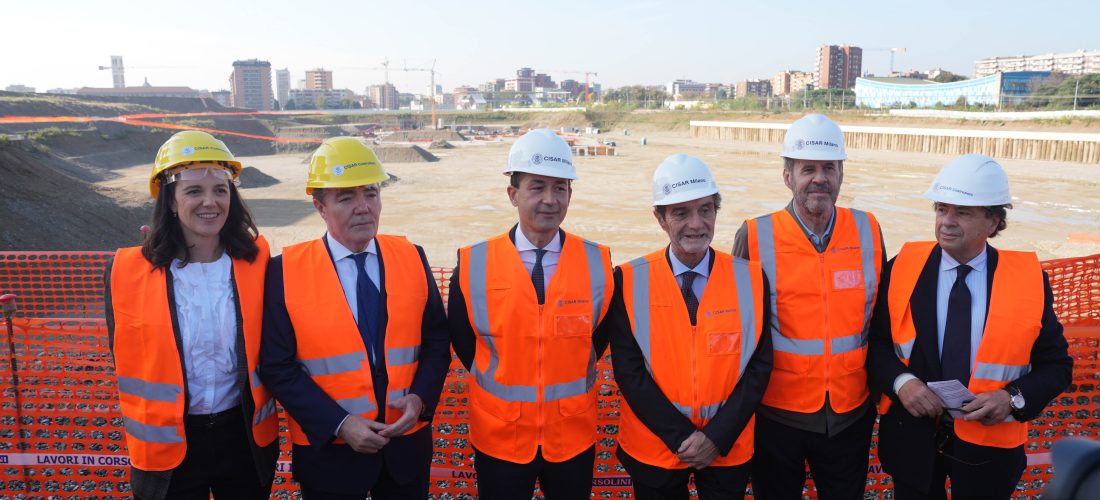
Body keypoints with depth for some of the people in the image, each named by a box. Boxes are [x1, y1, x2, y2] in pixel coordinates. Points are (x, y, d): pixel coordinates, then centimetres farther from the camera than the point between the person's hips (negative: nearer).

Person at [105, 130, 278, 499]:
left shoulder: (257, 260, -7)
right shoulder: (127, 272, -11)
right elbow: (127, 362, 1)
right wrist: (146, 431, 7)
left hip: (246, 437, 1)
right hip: (167, 445, -1)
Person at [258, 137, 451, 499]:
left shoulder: (412, 258, -2)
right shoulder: (286, 271, -9)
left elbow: (437, 341, 3)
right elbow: (277, 366, -9)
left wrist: (420, 398, -13)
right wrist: (339, 424, -17)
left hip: (407, 443, 2)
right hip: (328, 450, -2)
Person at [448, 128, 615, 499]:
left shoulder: (597, 263, -9)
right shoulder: (474, 264, -11)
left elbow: (601, 336, 5)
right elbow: (461, 339, 2)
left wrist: (569, 383, 3)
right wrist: (500, 382, 3)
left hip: (573, 436, 1)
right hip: (498, 437, 0)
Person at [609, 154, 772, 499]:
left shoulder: (750, 279, -7)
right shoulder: (630, 281, -11)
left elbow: (759, 366, -5)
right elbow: (629, 371, -11)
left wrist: (718, 437, -12)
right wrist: (680, 437, -14)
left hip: (728, 449, 1)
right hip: (653, 448, -1)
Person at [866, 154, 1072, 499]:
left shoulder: (1029, 280, -9)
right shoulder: (902, 268, -8)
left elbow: (1056, 364, -1)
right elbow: (875, 343, -2)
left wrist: (1014, 397, -19)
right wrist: (900, 381, -20)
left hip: (987, 444, 0)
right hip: (911, 435, 1)